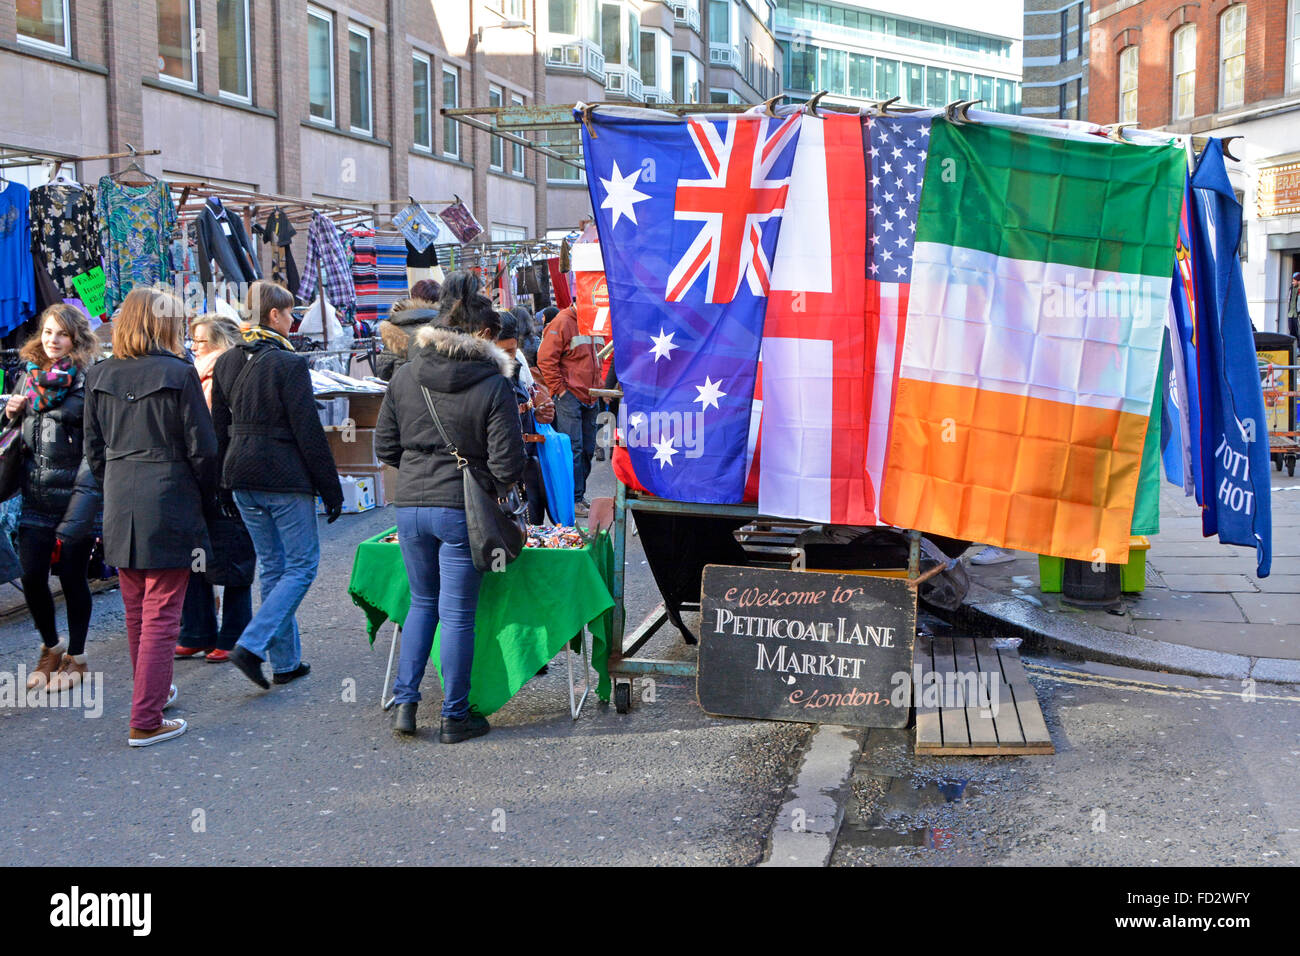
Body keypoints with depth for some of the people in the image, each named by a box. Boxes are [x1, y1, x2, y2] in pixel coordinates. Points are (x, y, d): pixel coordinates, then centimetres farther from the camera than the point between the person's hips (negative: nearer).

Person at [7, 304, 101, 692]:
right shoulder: (30, 376, 12)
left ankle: (75, 656, 21)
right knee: (32, 575, 2)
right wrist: (12, 413, 4)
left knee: (72, 576, 4)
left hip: (76, 495, -5)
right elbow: (16, 433, 22)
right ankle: (51, 646, 25)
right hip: (37, 496, 5)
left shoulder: (88, 379, -7)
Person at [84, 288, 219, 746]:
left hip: (119, 508, 6)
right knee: (161, 615, -1)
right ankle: (146, 721, -1)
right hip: (169, 508, -6)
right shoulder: (179, 375, -10)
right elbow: (202, 449, -9)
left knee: (136, 610, 19)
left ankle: (152, 689, 37)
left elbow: (93, 449, 10)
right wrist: (205, 500, 4)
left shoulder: (99, 377, 5)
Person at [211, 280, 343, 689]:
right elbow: (309, 431, -13)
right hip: (286, 479, -7)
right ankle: (251, 645, -9)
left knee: (271, 565, 15)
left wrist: (225, 485, 20)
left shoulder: (226, 362, 8)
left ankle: (286, 662, 19)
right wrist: (331, 488, -7)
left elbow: (219, 427, 13)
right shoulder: (289, 364, -13)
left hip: (242, 477, 7)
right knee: (302, 564, 4)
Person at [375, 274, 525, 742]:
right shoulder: (493, 384, -10)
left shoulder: (405, 376, 2)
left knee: (422, 601, 21)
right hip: (461, 510, -4)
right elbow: (507, 465, -11)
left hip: (409, 506, 4)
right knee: (457, 613, 6)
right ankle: (454, 716, 16)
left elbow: (384, 447, 8)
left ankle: (404, 701, 16)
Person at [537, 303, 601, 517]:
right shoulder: (562, 323, -9)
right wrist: (559, 389, -14)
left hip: (589, 398, 8)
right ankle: (573, 500, -5)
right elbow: (546, 360, -14)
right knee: (573, 449, -9)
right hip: (569, 397, -8)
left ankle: (580, 496, 19)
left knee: (587, 449, 10)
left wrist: (597, 389, 16)